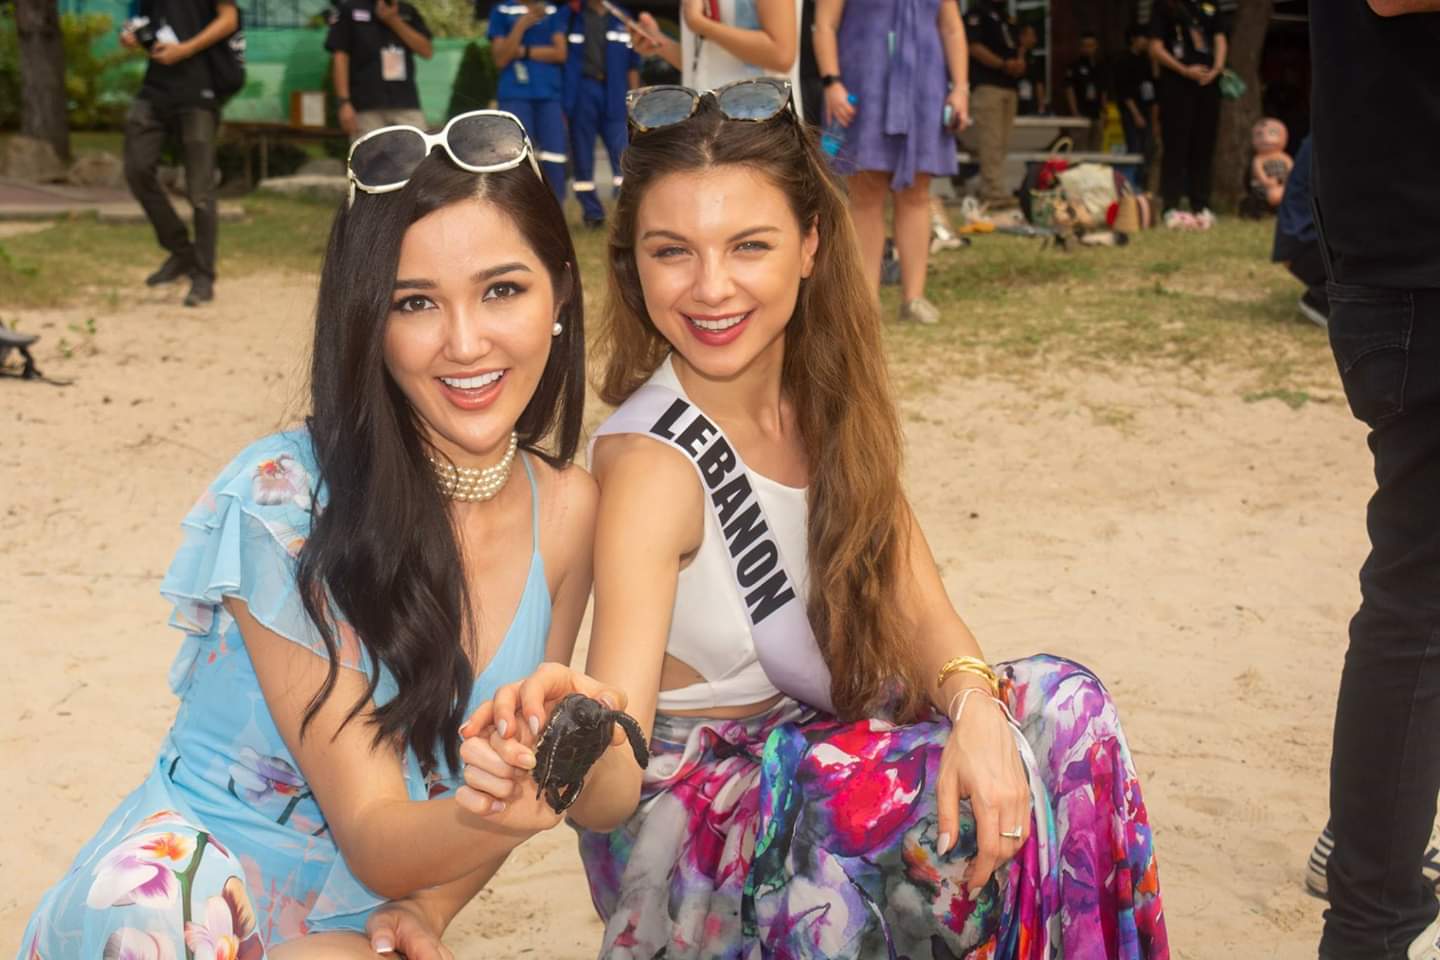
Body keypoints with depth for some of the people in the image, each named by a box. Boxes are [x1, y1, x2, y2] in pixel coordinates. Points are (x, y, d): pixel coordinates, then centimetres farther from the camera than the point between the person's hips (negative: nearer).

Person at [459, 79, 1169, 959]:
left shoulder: (827, 397, -4)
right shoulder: (653, 462, -24)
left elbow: (918, 608, -5)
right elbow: (612, 791, -32)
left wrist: (976, 704, -27)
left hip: (821, 738, 7)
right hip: (686, 804, -6)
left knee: (1059, 704, -14)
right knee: (985, 797, -27)